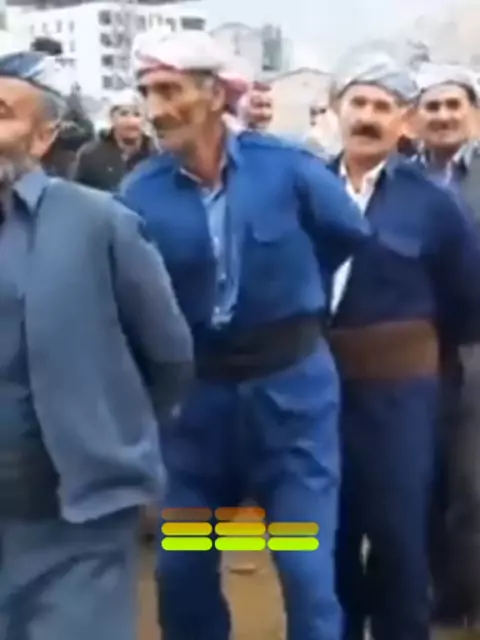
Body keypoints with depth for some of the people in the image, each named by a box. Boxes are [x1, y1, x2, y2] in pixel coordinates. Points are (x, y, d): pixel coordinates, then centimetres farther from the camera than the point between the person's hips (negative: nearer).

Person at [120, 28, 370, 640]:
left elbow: (352, 234, 6)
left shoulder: (285, 165, -10)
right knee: (181, 569, 12)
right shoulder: (139, 192, -9)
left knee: (307, 569, 4)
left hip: (289, 380, -1)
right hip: (195, 388, 2)